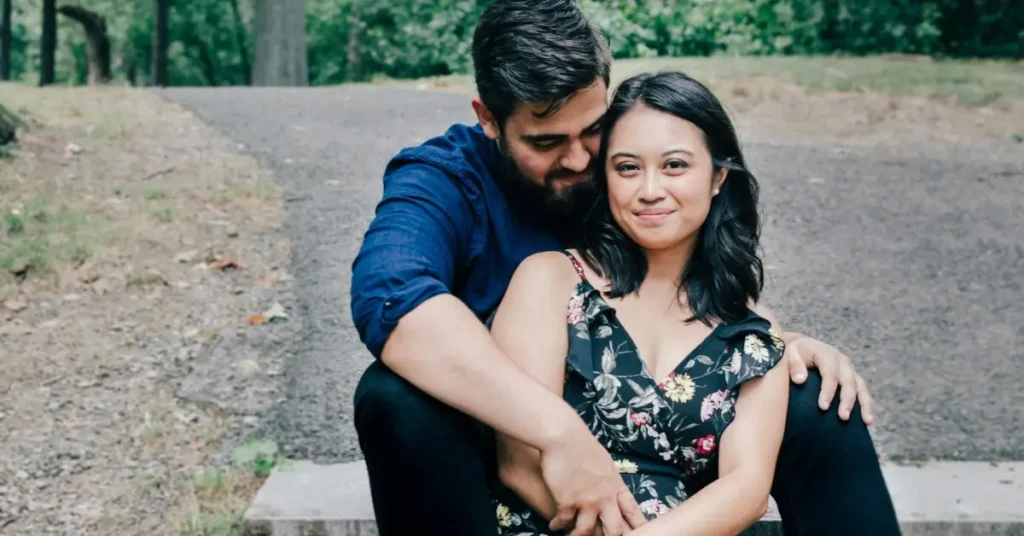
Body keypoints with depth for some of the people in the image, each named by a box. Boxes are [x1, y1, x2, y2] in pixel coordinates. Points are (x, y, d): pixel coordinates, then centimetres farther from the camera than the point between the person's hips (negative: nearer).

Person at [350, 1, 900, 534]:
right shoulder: (440, 182, -16)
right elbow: (391, 297, -39)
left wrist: (784, 343, -14)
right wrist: (561, 431, -47)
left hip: (644, 442, 4)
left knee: (818, 401, -14)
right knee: (400, 400, -34)